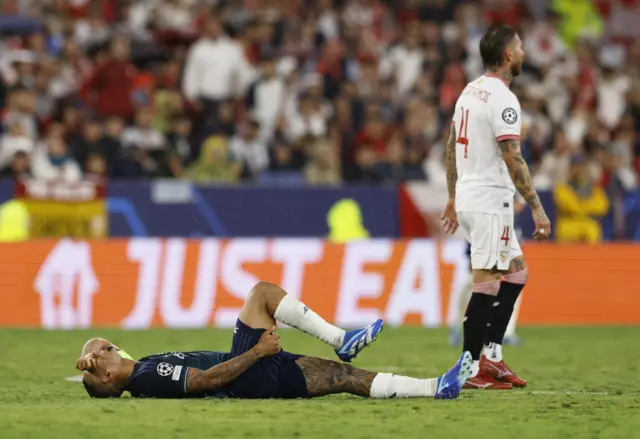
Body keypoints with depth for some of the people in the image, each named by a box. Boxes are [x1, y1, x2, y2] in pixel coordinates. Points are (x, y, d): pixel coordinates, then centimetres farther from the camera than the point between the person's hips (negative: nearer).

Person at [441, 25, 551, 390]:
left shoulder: (470, 91, 13)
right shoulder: (502, 99, -16)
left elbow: (451, 149, 19)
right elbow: (513, 160, -21)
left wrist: (454, 198, 26)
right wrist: (537, 208, -19)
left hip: (467, 199, 10)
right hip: (490, 201, -10)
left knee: (516, 272, 16)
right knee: (487, 284, -5)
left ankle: (492, 356, 13)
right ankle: (470, 369, -3)